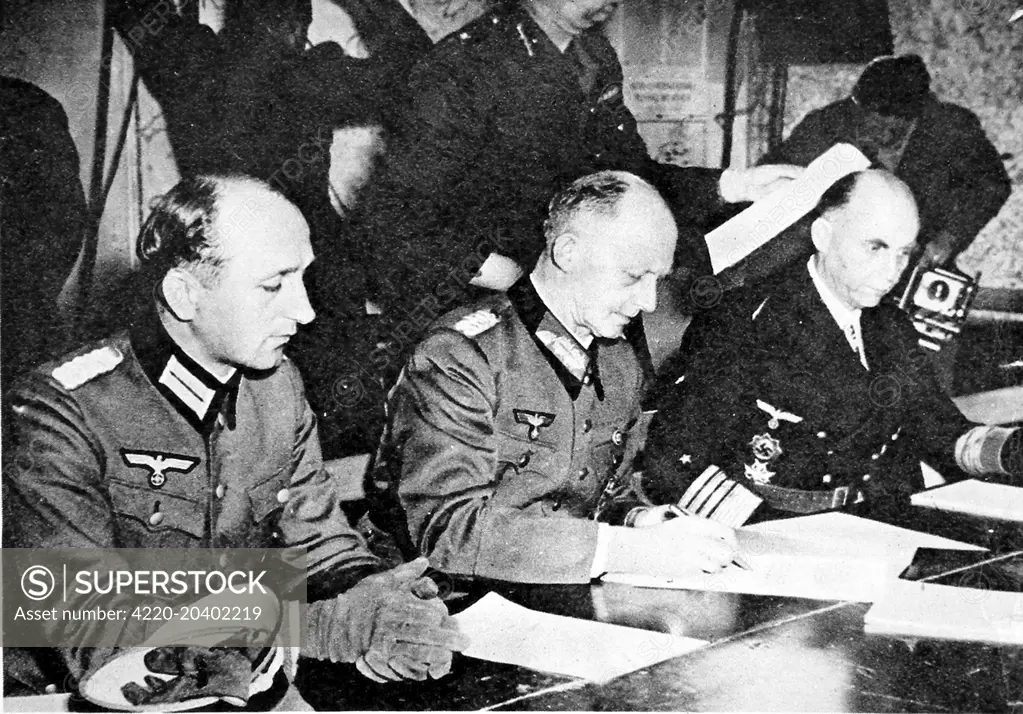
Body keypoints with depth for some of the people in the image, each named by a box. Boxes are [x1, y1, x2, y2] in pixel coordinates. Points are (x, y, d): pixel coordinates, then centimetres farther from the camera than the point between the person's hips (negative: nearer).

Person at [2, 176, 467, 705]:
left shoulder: (277, 385, 1)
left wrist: (367, 595, -17)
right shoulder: (63, 416, -18)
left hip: (252, 690, 5)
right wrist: (326, 628, -30)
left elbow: (321, 546, 6)